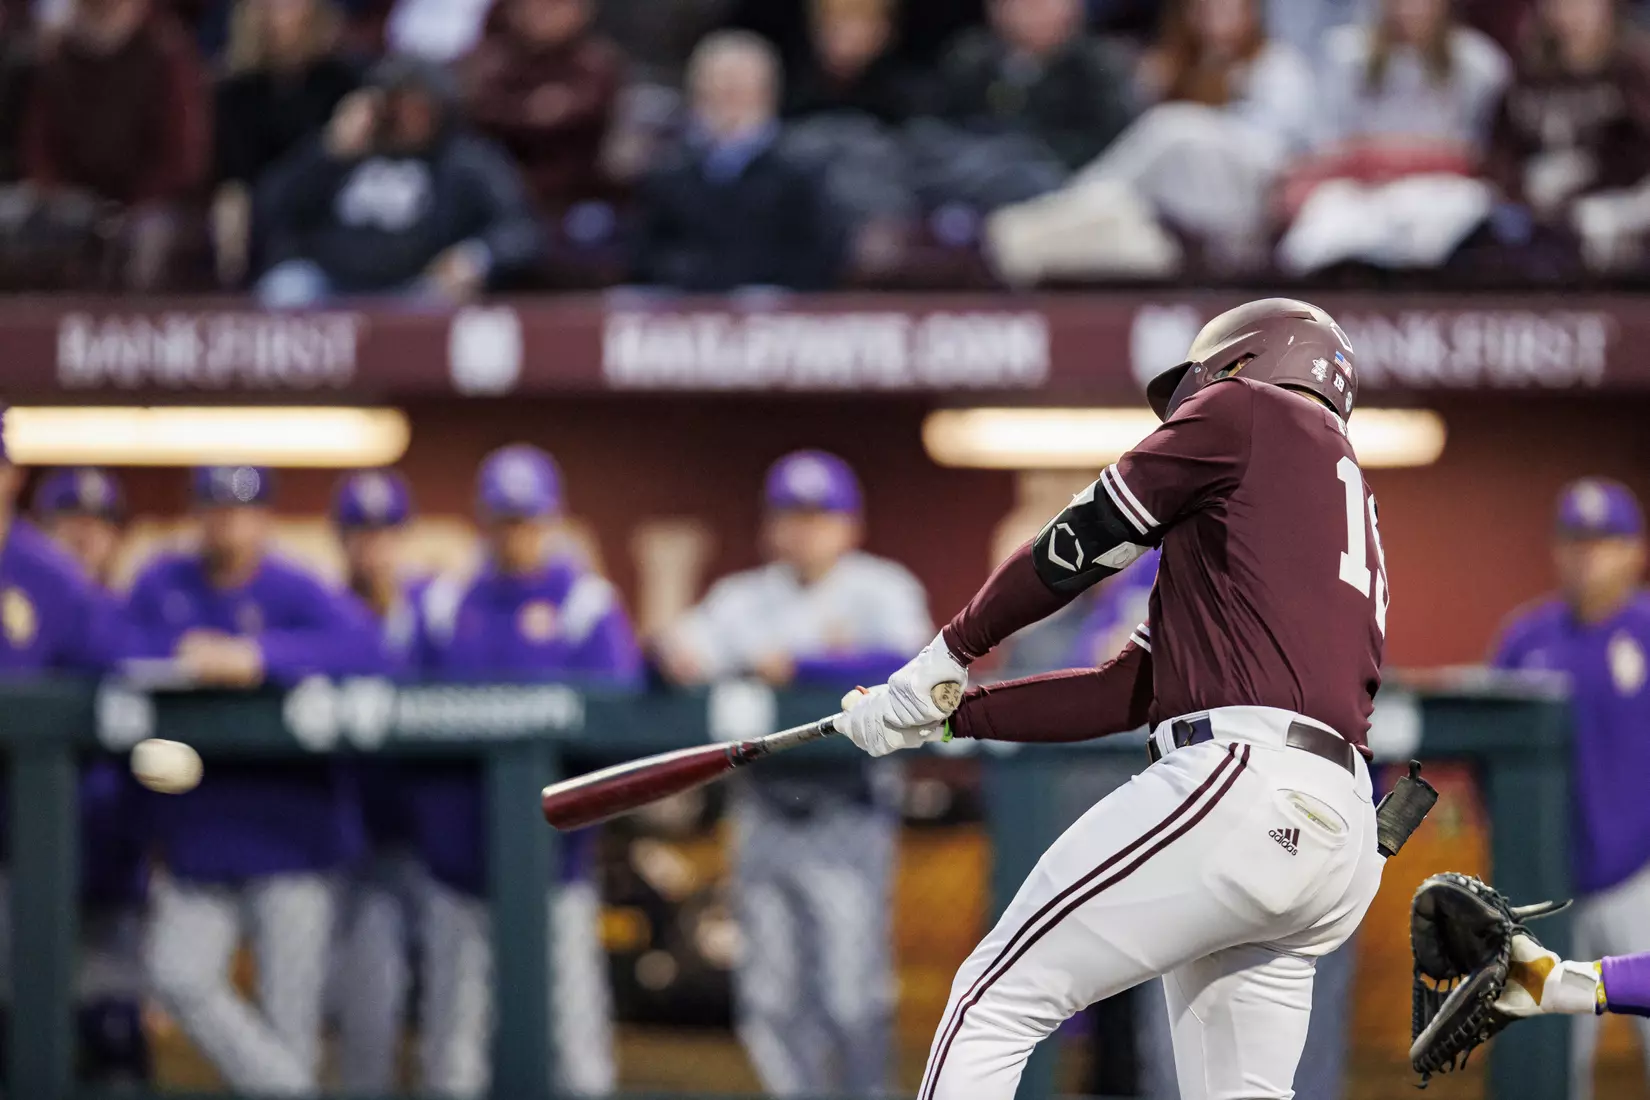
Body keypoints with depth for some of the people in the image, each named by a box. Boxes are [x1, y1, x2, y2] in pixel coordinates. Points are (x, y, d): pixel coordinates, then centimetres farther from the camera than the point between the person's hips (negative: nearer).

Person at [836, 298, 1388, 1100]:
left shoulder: (1249, 410, 8)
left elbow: (1078, 545, 8)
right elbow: (1128, 692, 26)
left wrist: (950, 652, 21)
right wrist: (950, 713, 26)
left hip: (1241, 782, -9)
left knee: (994, 1002, -6)